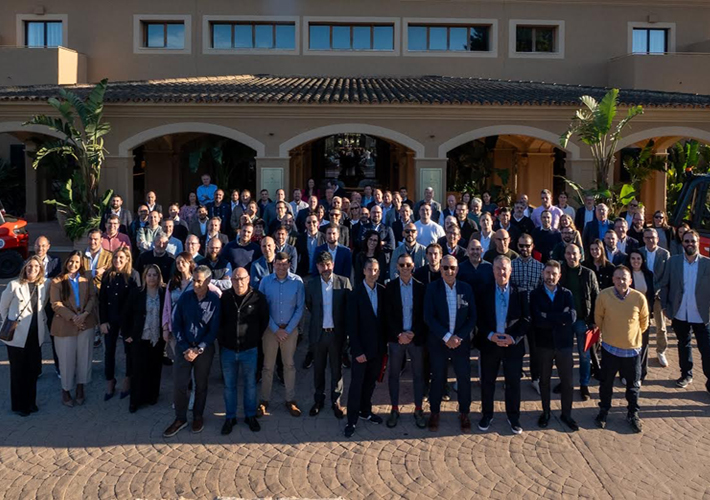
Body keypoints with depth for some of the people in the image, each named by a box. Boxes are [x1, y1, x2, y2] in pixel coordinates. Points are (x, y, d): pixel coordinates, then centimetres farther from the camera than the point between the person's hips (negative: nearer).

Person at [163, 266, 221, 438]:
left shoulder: (215, 300, -10)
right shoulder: (185, 297, -3)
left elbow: (214, 329, -9)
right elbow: (176, 324, 0)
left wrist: (198, 350, -14)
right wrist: (185, 348, -8)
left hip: (204, 349, -1)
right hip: (184, 347, 2)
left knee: (201, 384, 12)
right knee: (179, 384, 0)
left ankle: (198, 416, 30)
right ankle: (180, 418, 17)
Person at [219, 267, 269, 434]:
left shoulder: (258, 297, -11)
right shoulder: (225, 296, -6)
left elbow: (264, 320, 2)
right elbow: (219, 320, 6)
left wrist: (256, 337, 3)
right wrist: (222, 338, 5)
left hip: (249, 350, -1)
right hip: (227, 349, 1)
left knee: (250, 384, 12)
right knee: (229, 386, 13)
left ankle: (250, 416, 29)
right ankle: (230, 417, 27)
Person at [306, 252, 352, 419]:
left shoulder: (344, 282, -7)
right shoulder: (312, 284, -2)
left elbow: (350, 306, -2)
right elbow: (309, 306, 11)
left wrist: (346, 328, -2)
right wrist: (319, 318, 9)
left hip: (336, 333, -1)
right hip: (318, 333, 2)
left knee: (336, 368, 9)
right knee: (318, 368, 13)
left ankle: (336, 401, 23)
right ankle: (319, 400, 28)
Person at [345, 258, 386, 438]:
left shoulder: (383, 291, 0)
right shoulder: (356, 294, -12)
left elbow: (385, 317, 7)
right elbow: (352, 326, -12)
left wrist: (385, 344, 2)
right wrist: (357, 351, -15)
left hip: (378, 346, 4)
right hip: (362, 348, -4)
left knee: (371, 382, 17)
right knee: (357, 384, 3)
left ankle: (365, 411, 34)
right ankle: (352, 420, 14)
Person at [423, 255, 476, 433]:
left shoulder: (466, 288, 0)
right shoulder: (432, 288, -6)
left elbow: (472, 317, -1)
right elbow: (428, 317, -12)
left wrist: (459, 337, -12)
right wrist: (446, 337, -18)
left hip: (461, 342, 2)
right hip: (438, 342, -1)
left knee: (464, 378, 8)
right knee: (437, 378, 10)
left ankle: (464, 414, 27)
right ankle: (434, 413, 27)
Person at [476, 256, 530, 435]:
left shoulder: (520, 292, -2)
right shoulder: (485, 292, -1)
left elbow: (526, 318, -3)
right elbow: (479, 318, -1)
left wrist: (513, 338, -14)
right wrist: (490, 335, -14)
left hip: (513, 344, 0)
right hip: (489, 343, 1)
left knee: (513, 382, 9)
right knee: (487, 382, 10)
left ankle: (513, 418, 25)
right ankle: (486, 415, 26)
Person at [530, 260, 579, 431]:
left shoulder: (566, 294, 0)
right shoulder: (535, 294, -5)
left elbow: (572, 317, -18)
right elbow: (537, 320, -19)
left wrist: (548, 317, -19)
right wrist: (560, 317, -17)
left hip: (564, 343, 1)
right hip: (544, 344, -1)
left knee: (567, 381, 10)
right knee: (544, 380, 14)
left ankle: (566, 414, 27)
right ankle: (546, 412, 31)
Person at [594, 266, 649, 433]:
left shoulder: (639, 298, -15)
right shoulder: (604, 295, -16)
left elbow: (644, 322, 4)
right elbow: (598, 318, 2)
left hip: (632, 348, 0)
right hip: (610, 348, 0)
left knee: (633, 384, 14)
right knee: (606, 382, 13)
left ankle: (633, 414, 33)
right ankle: (604, 410, 34)